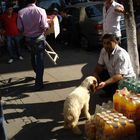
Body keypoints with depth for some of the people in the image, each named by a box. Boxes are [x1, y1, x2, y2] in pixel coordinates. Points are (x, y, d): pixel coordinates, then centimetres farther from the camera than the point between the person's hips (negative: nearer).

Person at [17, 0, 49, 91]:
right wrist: (47, 24, 4)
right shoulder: (41, 11, -17)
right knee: (40, 60, 4)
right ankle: (38, 83, 5)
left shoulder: (21, 12, -10)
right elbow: (45, 27, -18)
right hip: (39, 38, -3)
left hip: (28, 39, 3)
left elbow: (20, 28, -8)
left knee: (33, 57, 24)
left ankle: (37, 73, 46)